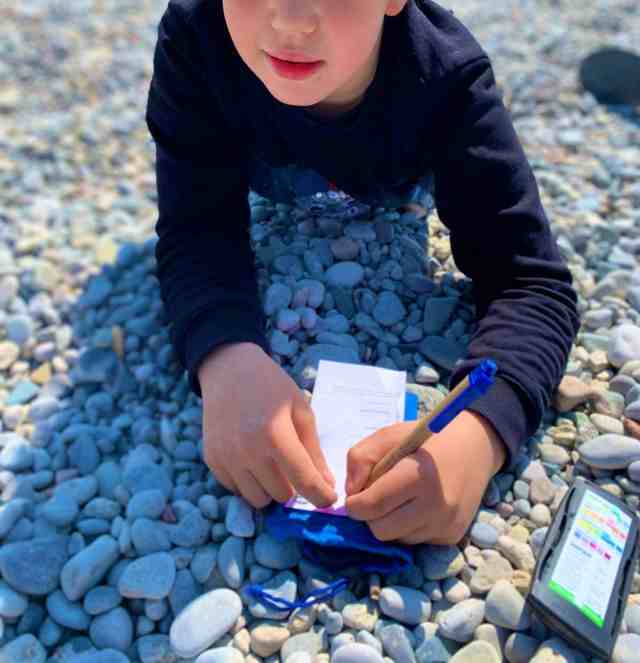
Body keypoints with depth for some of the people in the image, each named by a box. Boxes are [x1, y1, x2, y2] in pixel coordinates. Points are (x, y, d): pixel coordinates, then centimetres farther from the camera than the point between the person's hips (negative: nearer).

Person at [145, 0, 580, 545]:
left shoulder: (448, 78, -39)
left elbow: (533, 282, -40)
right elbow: (197, 228, -38)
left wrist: (478, 437, -59)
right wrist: (228, 359, -60)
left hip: (395, 210, 0)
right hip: (269, 204, 1)